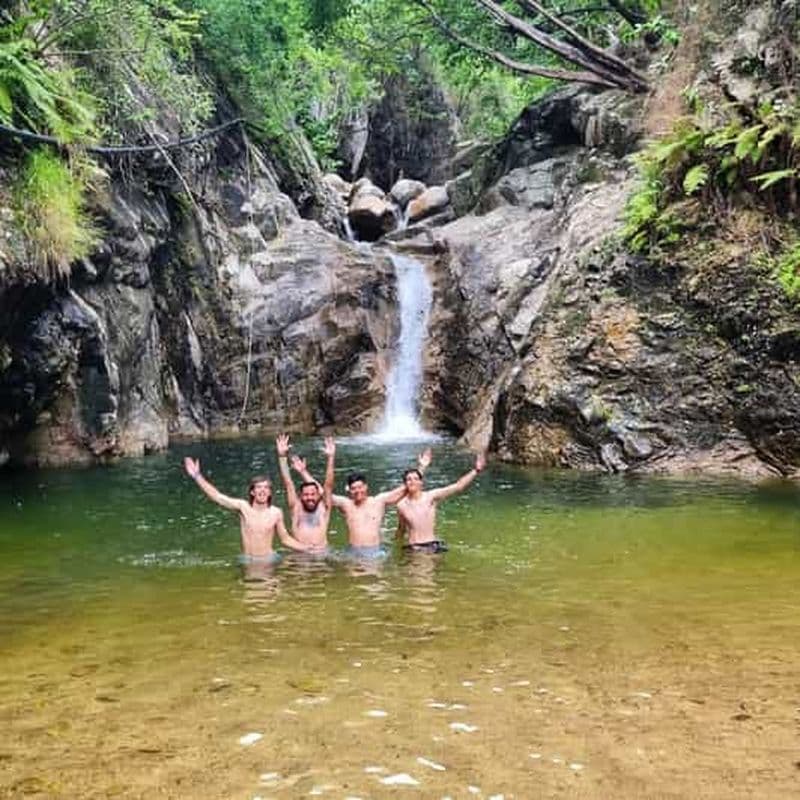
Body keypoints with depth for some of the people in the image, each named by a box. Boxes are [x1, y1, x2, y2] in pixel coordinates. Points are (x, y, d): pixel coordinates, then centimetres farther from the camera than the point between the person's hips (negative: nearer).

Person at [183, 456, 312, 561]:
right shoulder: (243, 507, -3)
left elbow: (285, 539, 9)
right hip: (247, 561, 0)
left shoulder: (276, 513, 0)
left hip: (269, 559, 0)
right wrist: (197, 476, -13)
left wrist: (307, 548, -1)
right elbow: (217, 496, -7)